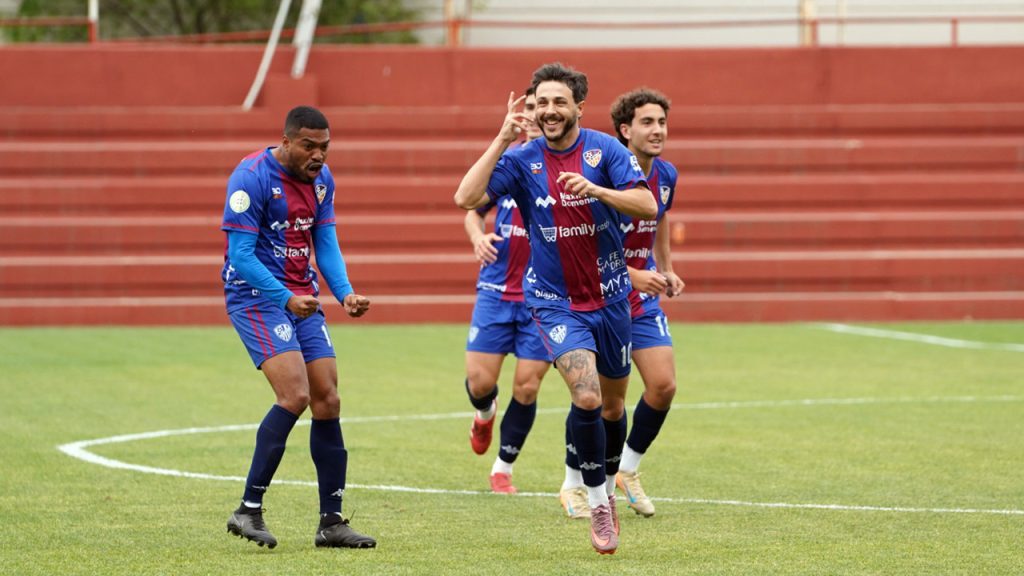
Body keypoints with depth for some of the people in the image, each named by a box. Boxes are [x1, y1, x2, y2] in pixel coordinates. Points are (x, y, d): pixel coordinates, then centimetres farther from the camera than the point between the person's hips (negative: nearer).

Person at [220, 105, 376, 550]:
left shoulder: (321, 179, 7)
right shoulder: (251, 177, -16)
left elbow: (325, 243, 11)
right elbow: (240, 254, -18)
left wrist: (345, 293, -7)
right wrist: (286, 298, -26)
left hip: (303, 298, 8)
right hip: (256, 296, -7)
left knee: (327, 400, 2)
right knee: (295, 395, -21)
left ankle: (331, 522, 8)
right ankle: (248, 510, -14)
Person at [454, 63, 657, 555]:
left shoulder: (604, 149, -5)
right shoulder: (521, 160, -5)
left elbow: (647, 205, -15)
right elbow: (466, 199, -17)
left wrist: (596, 189, -30)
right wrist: (502, 141, -21)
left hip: (609, 296, 2)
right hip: (554, 301, -2)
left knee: (613, 404, 14)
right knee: (586, 397, -21)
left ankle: (608, 488, 38)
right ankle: (597, 504, -7)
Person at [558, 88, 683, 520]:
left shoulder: (666, 176, -1)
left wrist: (666, 271, 10)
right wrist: (631, 275, -27)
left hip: (642, 299, 6)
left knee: (663, 385, -5)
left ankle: (628, 470, 17)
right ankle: (573, 486, 13)